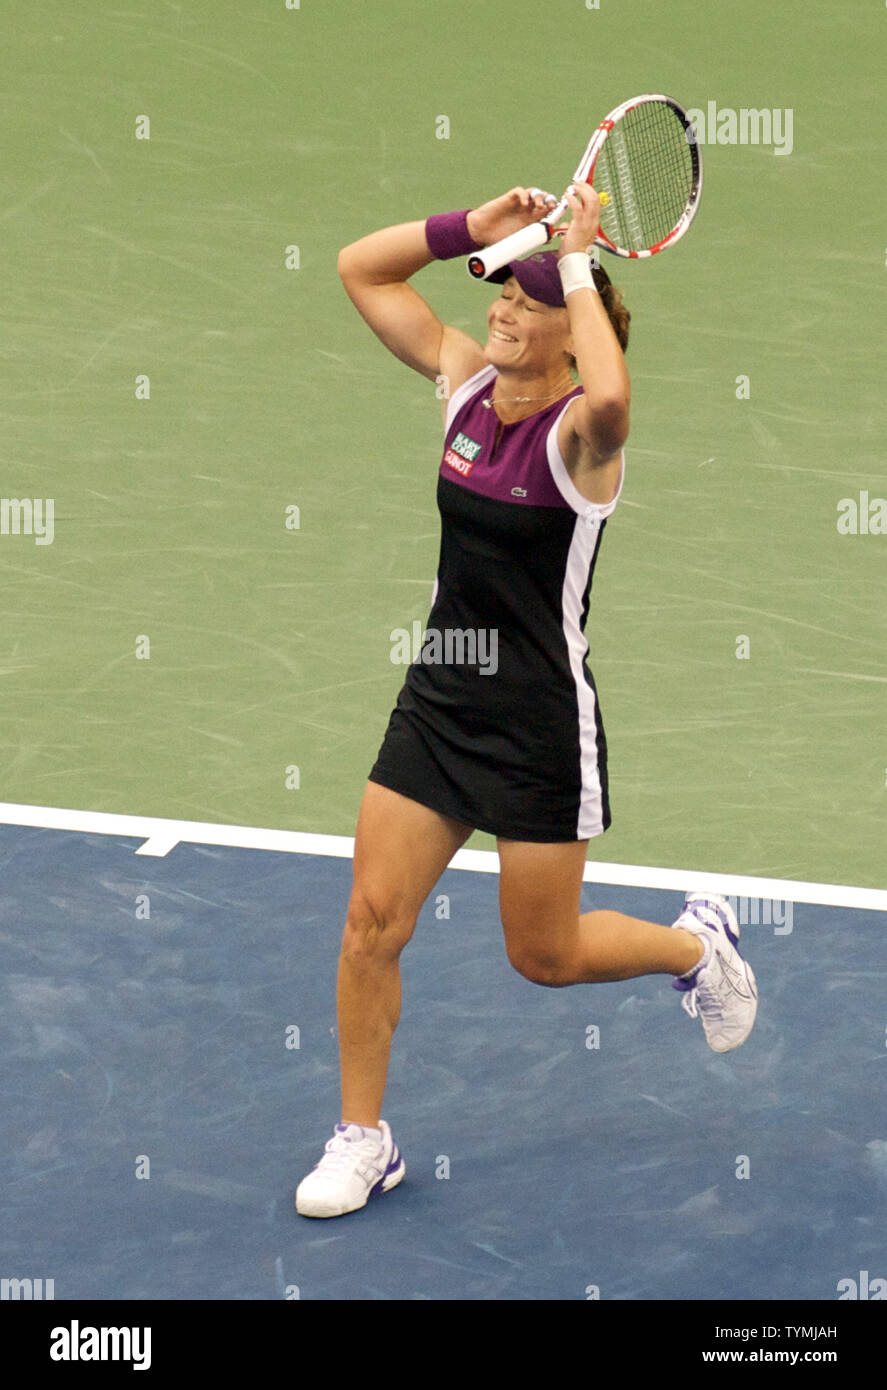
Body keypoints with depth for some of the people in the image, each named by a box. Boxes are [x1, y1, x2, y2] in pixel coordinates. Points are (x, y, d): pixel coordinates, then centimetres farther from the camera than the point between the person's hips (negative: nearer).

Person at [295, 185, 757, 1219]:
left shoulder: (578, 431, -17)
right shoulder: (465, 381, 1)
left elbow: (609, 399, -44)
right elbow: (359, 268, 5)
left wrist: (578, 264, -32)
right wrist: (474, 229, -9)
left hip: (541, 723, -6)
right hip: (439, 698, 6)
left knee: (544, 956, 8)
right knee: (372, 920, 0)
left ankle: (696, 941, 37)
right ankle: (362, 1141, 14)